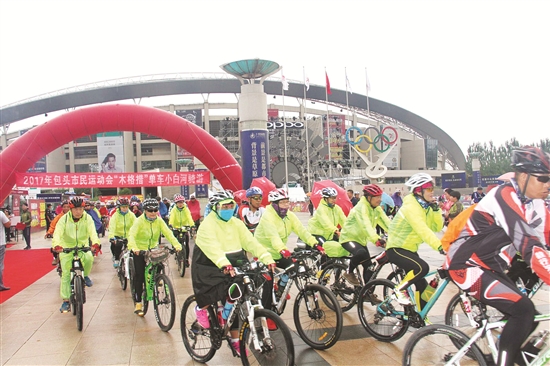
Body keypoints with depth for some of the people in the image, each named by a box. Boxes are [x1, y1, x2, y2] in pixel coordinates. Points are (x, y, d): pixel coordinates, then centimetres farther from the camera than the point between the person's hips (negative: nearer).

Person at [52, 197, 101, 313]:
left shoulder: (87, 218, -11)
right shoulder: (64, 219, -14)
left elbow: (92, 231, -25)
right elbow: (57, 233, -28)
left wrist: (95, 243, -45)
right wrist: (56, 245, -48)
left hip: (83, 247, 0)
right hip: (67, 248, 0)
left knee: (89, 258, -32)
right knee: (66, 274, -3)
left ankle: (85, 276, -1)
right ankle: (66, 301, 7)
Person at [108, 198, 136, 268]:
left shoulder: (131, 215, -4)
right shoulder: (115, 215, -9)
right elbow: (112, 226, -21)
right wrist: (111, 237, -37)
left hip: (128, 236, 2)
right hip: (118, 236, -2)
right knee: (117, 245, -25)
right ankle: (116, 259, 1)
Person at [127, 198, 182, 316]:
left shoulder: (159, 221, -6)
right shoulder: (139, 221, -17)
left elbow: (168, 233, -17)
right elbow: (131, 235, -31)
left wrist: (177, 245, -34)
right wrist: (134, 248, -51)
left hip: (153, 250, 4)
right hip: (140, 251, -3)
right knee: (140, 275, -4)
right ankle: (138, 303, 7)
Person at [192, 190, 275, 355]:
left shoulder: (236, 223, 3)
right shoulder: (208, 224, -14)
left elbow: (250, 242, -7)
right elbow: (213, 246, -32)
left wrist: (267, 259, -21)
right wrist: (224, 264, -49)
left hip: (234, 265, 5)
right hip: (210, 266, -5)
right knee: (225, 287, -29)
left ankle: (235, 340, 15)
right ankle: (201, 308, 0)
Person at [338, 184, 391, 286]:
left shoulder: (377, 209, 1)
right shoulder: (361, 207, -25)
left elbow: (386, 223, -6)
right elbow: (366, 225, -39)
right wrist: (376, 239, -52)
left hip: (361, 240, 8)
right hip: (349, 238, -8)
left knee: (369, 267, 1)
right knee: (361, 253, -36)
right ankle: (349, 272, -11)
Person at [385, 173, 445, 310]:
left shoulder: (426, 207, 9)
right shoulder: (411, 206, -20)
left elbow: (437, 227, 2)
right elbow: (422, 230, -32)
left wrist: (436, 209, -12)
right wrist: (440, 246, -41)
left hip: (410, 249, 9)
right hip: (396, 249, -9)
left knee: (422, 286, 6)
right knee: (422, 267, -31)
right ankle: (400, 289, -9)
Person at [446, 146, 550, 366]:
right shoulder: (505, 197, -22)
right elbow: (529, 246, -32)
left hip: (490, 268, 9)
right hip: (466, 267, -9)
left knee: (525, 318, 8)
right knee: (523, 310, -21)